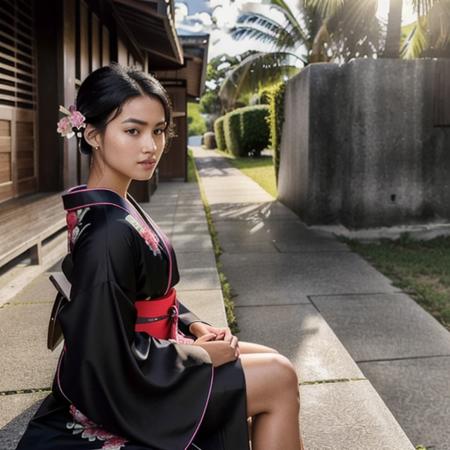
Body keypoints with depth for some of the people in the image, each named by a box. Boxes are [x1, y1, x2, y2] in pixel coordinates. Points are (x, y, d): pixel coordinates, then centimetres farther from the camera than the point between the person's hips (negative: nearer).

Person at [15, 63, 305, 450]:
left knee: (275, 364, 13)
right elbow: (110, 359, -26)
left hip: (139, 362, 9)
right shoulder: (109, 232, -28)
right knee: (280, 379, -4)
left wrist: (194, 326, -1)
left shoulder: (115, 207, 2)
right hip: (123, 391, -9)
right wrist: (200, 353, -16)